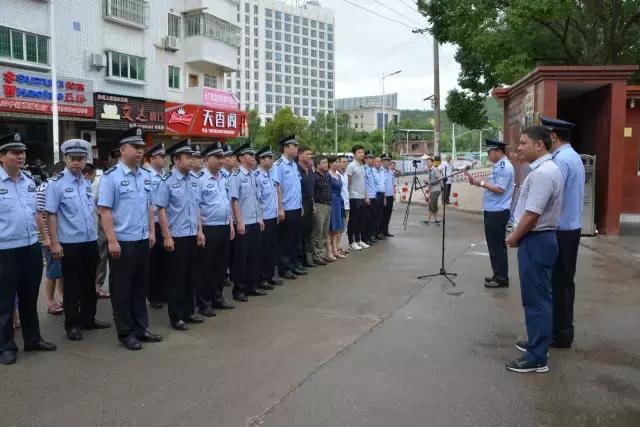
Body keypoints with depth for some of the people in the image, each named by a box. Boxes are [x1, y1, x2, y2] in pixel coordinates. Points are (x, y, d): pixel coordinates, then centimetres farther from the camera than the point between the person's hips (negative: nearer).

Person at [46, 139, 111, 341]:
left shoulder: (87, 183, 10)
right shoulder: (56, 183, -8)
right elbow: (51, 214, -11)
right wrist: (54, 243, -14)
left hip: (91, 242, 6)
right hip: (70, 243, -6)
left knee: (89, 283, 15)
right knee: (72, 285, 6)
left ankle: (88, 319, 29)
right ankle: (72, 325, 18)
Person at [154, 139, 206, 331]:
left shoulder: (194, 181, 7)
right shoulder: (167, 181, -10)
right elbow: (161, 210, -11)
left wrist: (200, 231, 9)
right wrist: (166, 236, -14)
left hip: (193, 236, 6)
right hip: (176, 237, -6)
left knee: (191, 276, 14)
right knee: (176, 278, 4)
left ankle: (188, 312, 27)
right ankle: (176, 317, 15)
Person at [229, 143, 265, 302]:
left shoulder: (252, 176, 10)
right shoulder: (236, 176, -12)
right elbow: (234, 200, -16)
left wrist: (260, 218, 14)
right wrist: (239, 222, -18)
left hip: (255, 223, 7)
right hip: (243, 224, -7)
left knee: (255, 255, 13)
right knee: (241, 257, 2)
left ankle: (252, 286, 25)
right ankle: (238, 290, 13)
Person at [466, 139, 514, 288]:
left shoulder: (504, 167, -17)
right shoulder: (499, 166, 15)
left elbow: (499, 189, -22)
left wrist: (481, 183, -16)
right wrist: (478, 181, 6)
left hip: (498, 212, -10)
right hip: (493, 210, 10)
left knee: (497, 245, -3)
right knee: (494, 245, 15)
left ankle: (502, 278, 5)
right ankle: (498, 275, 25)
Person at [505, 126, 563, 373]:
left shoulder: (542, 173, -22)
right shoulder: (548, 169, 12)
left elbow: (532, 215, -25)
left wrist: (514, 238, -10)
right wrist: (518, 236, 16)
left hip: (535, 241, -11)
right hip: (540, 238, 11)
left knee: (536, 299, -4)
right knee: (538, 297, 20)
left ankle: (537, 357, 4)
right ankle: (537, 341, 33)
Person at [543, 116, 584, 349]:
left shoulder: (561, 160, -19)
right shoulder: (573, 157, 13)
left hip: (560, 231, -10)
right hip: (571, 227, 10)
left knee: (558, 283, -1)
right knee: (564, 281, 16)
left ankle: (560, 334, 9)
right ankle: (563, 329, 27)